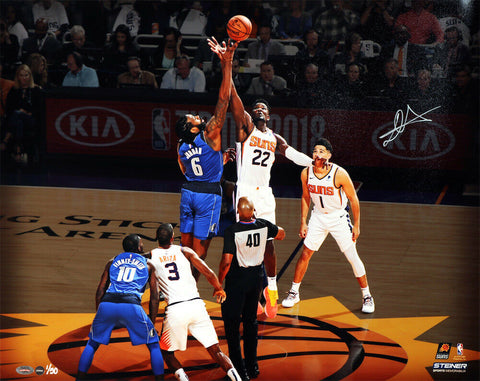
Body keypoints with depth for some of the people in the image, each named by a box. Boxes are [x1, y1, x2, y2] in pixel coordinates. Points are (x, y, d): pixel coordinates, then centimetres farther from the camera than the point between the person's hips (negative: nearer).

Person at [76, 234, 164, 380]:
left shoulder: (112, 261, 26)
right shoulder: (148, 264, 21)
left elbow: (99, 292, 21)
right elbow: (155, 297, 16)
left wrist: (100, 316, 30)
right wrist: (152, 324, 22)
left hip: (107, 304, 2)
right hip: (132, 306, -2)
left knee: (92, 344, 22)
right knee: (154, 345, 14)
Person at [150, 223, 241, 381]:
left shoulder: (150, 256, 9)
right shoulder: (184, 251, 11)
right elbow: (208, 273, 6)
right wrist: (219, 289, 23)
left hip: (175, 309, -2)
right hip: (196, 304, 2)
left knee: (167, 353, 18)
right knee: (215, 350, 8)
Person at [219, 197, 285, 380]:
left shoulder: (232, 231, -22)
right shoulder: (263, 226, -8)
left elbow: (226, 261, -23)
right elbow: (281, 234, 15)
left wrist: (218, 282, -8)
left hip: (236, 280, -5)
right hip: (256, 277, 5)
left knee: (232, 323, 7)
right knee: (251, 320, 19)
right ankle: (252, 366, 25)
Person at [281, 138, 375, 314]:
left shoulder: (339, 174, -24)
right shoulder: (306, 173, -11)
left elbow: (353, 199, -13)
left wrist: (356, 225, -11)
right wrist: (303, 222, 5)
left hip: (339, 218, -3)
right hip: (318, 217, 4)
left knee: (353, 258, -3)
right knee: (305, 254, 6)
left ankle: (367, 296, 11)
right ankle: (294, 293, 21)